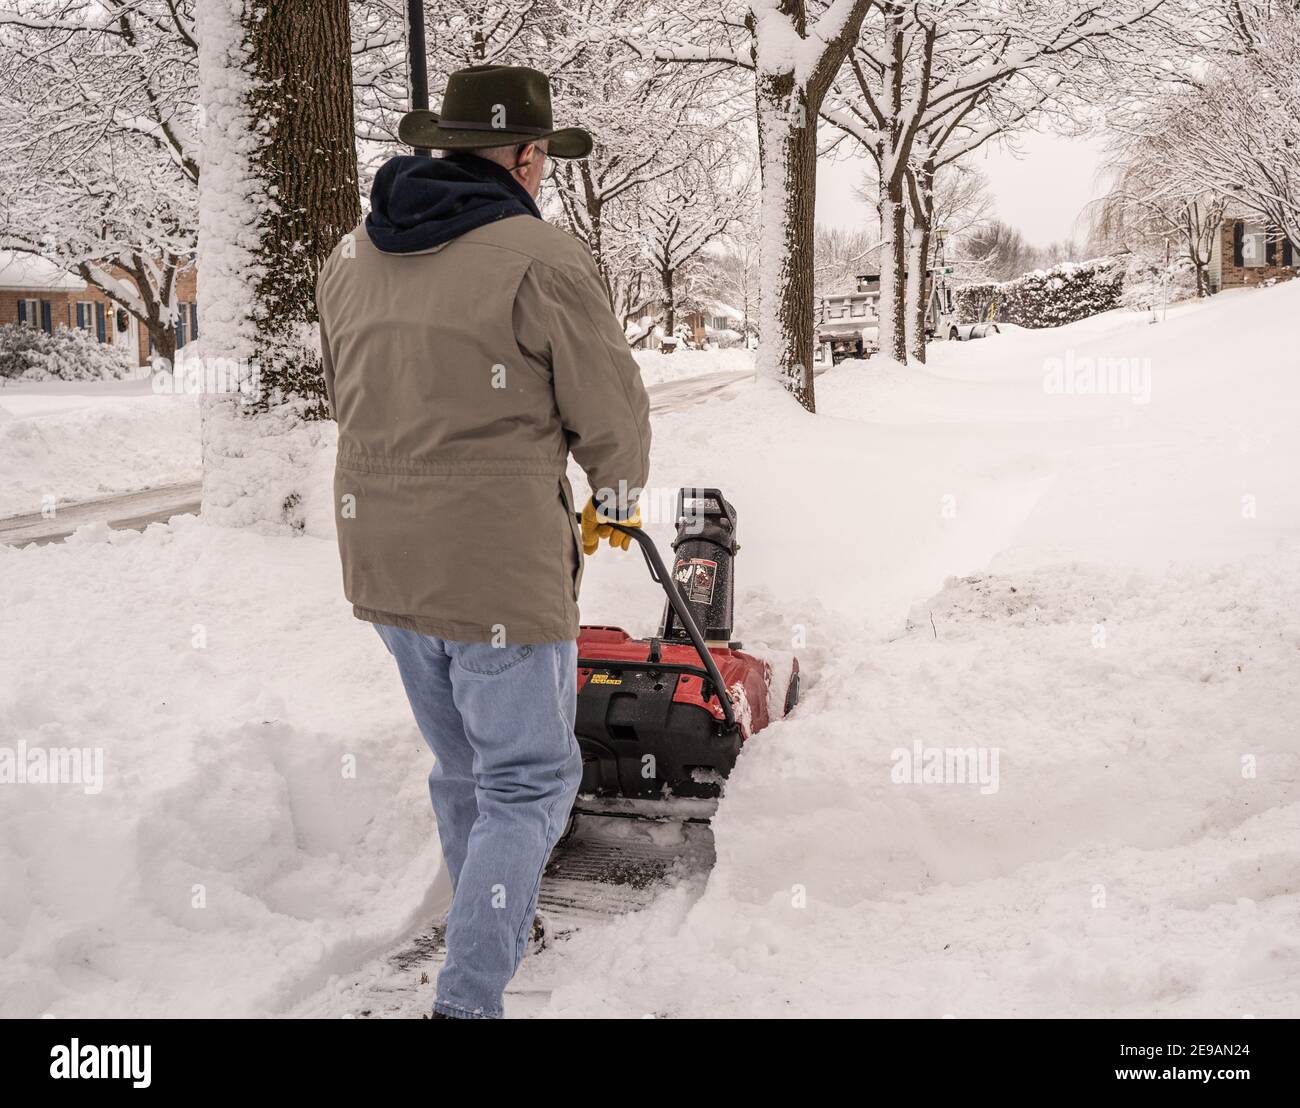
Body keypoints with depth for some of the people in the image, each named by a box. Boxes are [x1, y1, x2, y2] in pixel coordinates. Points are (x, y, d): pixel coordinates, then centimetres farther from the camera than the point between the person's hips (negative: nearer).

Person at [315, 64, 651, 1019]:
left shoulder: (353, 255, 6)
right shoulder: (542, 258, -15)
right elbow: (610, 410, -6)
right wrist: (618, 502, 13)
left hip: (383, 556, 7)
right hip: (500, 570, -7)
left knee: (462, 765, 23)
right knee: (528, 780, 5)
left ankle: (493, 929, 41)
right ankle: (469, 997, 2)